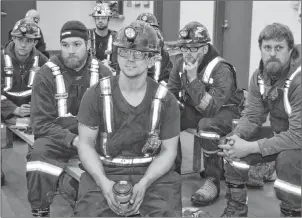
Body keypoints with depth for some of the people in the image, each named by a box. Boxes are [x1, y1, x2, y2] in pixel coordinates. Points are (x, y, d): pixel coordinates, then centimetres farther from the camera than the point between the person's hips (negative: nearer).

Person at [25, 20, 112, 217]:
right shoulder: (46, 75, -3)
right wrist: (72, 139, -21)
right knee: (40, 153, -32)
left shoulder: (103, 74, 4)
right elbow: (41, 123, -5)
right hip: (57, 137, -1)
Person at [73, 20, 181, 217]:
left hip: (152, 173, 1)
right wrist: (104, 182, -17)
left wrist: (143, 184, -15)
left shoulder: (166, 100, -2)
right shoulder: (96, 95, -3)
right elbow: (86, 144, 0)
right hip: (104, 172, 0)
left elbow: (168, 150, 1)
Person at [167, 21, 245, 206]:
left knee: (207, 125, -38)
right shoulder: (180, 63, -6)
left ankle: (214, 181, -22)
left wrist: (193, 78, -39)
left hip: (224, 110, -6)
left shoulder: (222, 69, -26)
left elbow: (210, 109, -35)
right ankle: (173, 168, 3)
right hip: (194, 109, 6)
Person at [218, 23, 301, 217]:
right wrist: (236, 137, -24)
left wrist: (251, 147, -33)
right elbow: (252, 117, -2)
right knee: (233, 147, -8)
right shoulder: (260, 76, -6)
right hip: (279, 133, 7)